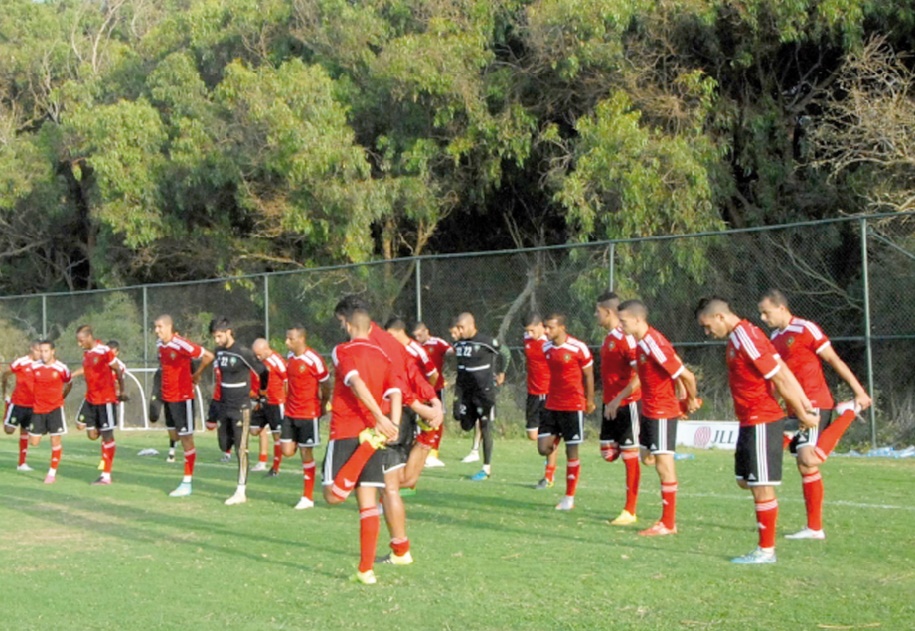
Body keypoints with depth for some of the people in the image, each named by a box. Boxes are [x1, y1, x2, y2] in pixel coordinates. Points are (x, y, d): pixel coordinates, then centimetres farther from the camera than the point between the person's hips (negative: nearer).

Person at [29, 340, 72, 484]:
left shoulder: (61, 368, -8)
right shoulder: (34, 367, -2)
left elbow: (69, 383, 9)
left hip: (55, 408, -2)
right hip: (38, 408, 3)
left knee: (55, 440, -4)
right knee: (34, 442, 1)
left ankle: (52, 473, 4)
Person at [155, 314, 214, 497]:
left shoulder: (181, 345, -19)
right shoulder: (159, 345, 6)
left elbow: (208, 356, -17)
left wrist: (196, 374, -4)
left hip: (182, 397, -7)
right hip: (167, 397, 7)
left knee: (186, 438, -1)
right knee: (173, 434, 13)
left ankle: (187, 483, 3)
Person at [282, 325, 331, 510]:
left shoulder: (313, 360, -16)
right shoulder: (289, 357, 6)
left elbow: (326, 385, -6)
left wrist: (323, 405, 5)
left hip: (309, 413, -6)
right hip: (290, 412, 6)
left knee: (306, 453, 0)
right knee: (288, 451, -2)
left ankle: (308, 497, 9)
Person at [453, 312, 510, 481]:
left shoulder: (487, 342, -16)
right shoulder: (458, 344, 3)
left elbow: (505, 354, 0)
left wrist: (501, 374, 10)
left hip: (484, 390, -6)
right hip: (466, 391, 6)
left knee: (485, 428, -2)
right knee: (466, 425, 4)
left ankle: (487, 468, 3)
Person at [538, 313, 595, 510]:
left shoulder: (578, 348, -12)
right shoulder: (546, 348, 5)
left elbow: (588, 375, -3)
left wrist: (589, 400, 1)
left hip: (574, 406, -5)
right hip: (552, 405, 5)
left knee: (571, 451, 0)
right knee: (543, 448, -4)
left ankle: (569, 498, 8)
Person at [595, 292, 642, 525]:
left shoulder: (625, 338, -18)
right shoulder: (608, 338, 12)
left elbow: (641, 375, -23)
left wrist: (618, 399, -24)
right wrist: (606, 396, 15)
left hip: (626, 405, -9)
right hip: (611, 405, 9)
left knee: (630, 457, -1)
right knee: (608, 453, 7)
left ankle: (630, 512, 5)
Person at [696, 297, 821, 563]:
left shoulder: (746, 340, -20)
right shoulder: (737, 338, 10)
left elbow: (780, 378, -19)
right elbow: (783, 371, 11)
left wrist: (802, 414, -11)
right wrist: (805, 404, 8)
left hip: (761, 423, -10)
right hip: (750, 421, 10)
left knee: (761, 486, -3)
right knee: (744, 480, 14)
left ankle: (766, 550, 5)